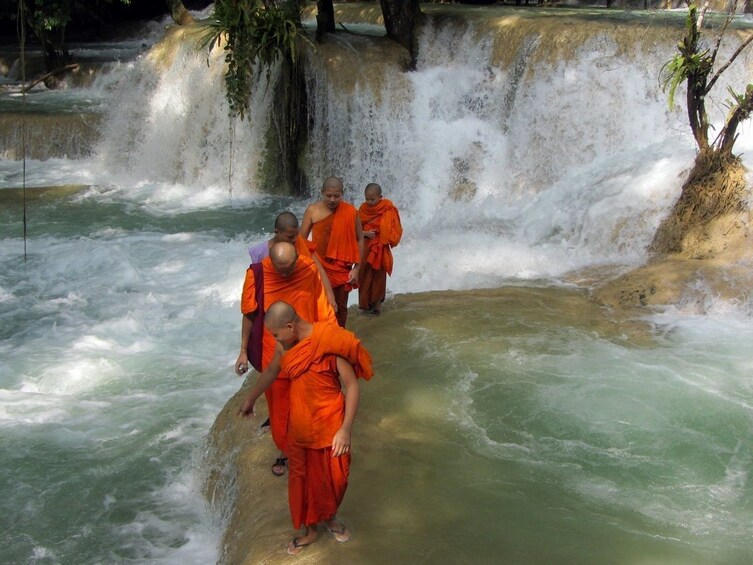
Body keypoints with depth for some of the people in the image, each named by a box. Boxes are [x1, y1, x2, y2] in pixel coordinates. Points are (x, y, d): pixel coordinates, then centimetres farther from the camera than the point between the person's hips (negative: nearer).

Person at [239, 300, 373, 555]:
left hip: (330, 425, -4)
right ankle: (310, 530, 38)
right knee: (302, 478, 17)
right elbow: (270, 372, 14)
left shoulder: (330, 343, -24)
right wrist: (250, 399, 28)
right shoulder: (285, 345, -7)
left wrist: (345, 428, -22)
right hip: (299, 426, 4)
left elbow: (352, 386, -19)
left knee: (333, 477, 15)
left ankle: (330, 517, 45)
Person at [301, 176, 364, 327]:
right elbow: (302, 239, -1)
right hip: (319, 268, -1)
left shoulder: (350, 211, -6)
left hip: (342, 269, 1)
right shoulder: (312, 210, -7)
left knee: (341, 307, 12)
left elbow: (359, 239, 1)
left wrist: (356, 268, -4)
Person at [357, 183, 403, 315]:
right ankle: (366, 302, 23)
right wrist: (365, 233, -15)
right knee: (363, 275, 8)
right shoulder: (363, 209, 0)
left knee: (378, 276, 6)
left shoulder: (388, 210, -11)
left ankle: (377, 303, 19)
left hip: (379, 249, -3)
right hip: (364, 248, 4)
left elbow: (393, 230, -9)